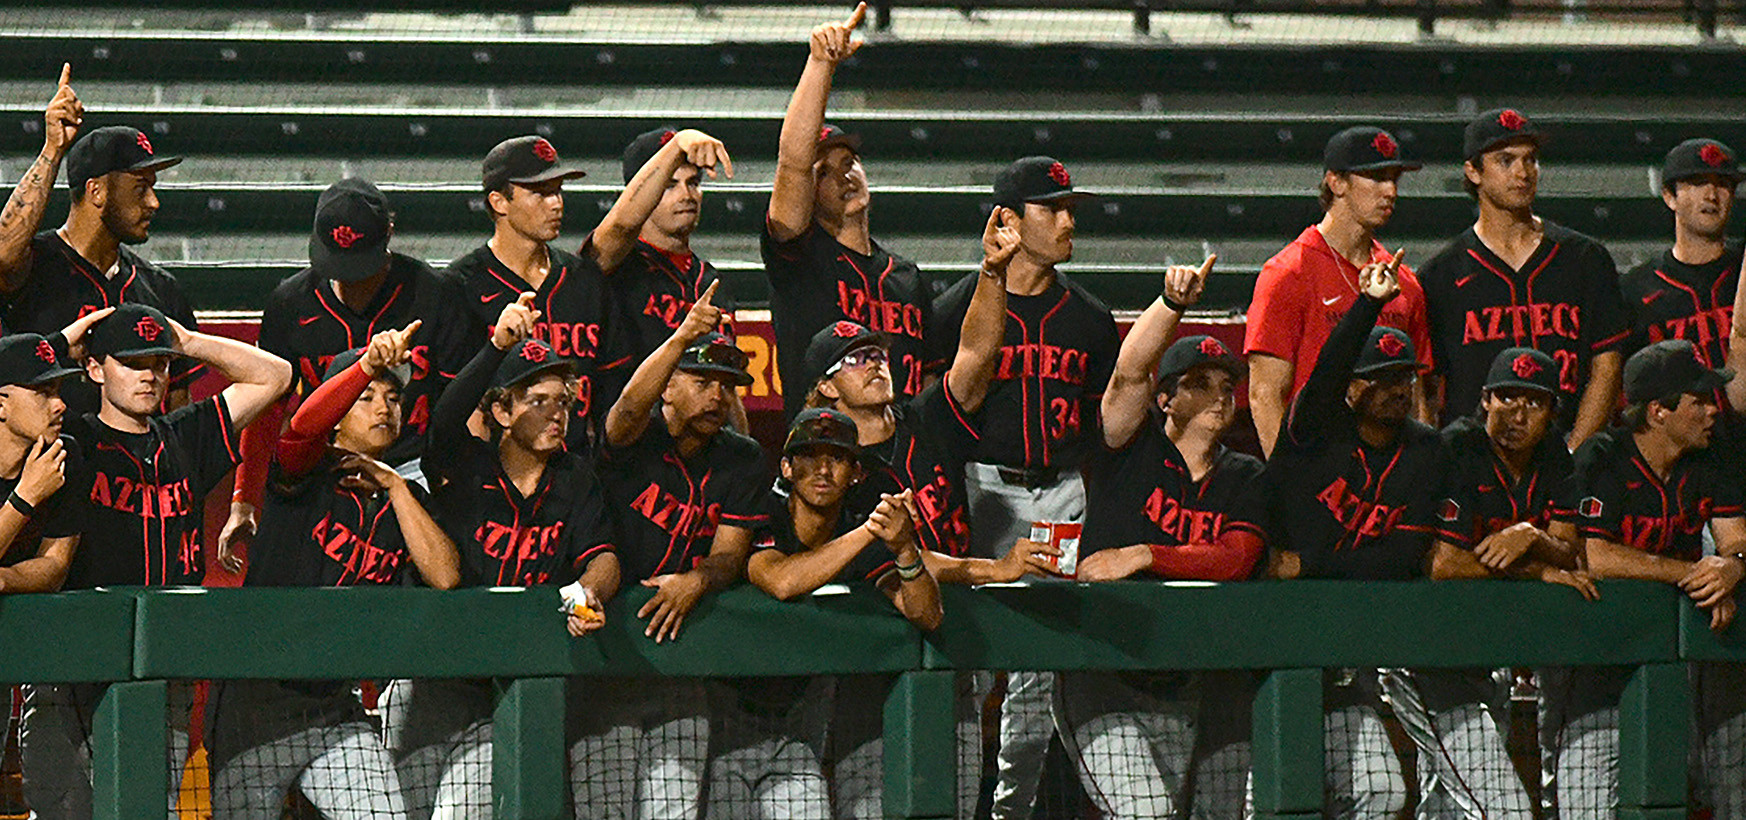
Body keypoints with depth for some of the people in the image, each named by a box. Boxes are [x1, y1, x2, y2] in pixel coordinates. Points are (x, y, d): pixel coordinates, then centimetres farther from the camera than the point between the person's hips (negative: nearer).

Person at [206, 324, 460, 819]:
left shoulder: (405, 499, 14)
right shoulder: (311, 475, -2)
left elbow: (444, 576, -2)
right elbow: (302, 426, -27)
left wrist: (393, 485, -3)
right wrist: (369, 365, -42)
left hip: (335, 710, 4)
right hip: (255, 699, -4)